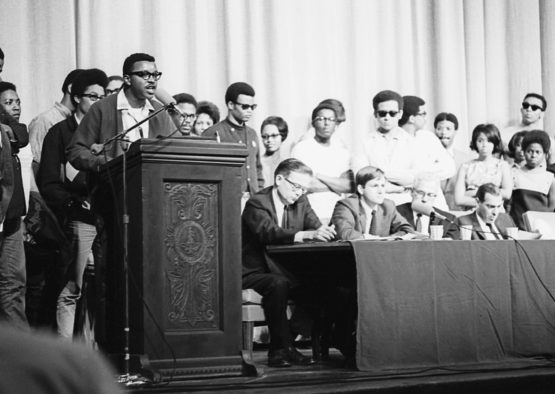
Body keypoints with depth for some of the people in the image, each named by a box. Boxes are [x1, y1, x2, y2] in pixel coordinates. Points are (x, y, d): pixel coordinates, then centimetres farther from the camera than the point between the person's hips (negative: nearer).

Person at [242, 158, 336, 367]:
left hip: (286, 272, 6)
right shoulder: (257, 203, -13)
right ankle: (281, 348, -29)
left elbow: (316, 228, 1)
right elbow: (269, 233, -31)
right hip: (254, 273, -6)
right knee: (278, 285, -37)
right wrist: (307, 234, -46)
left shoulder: (301, 202, 9)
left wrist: (324, 233, -26)